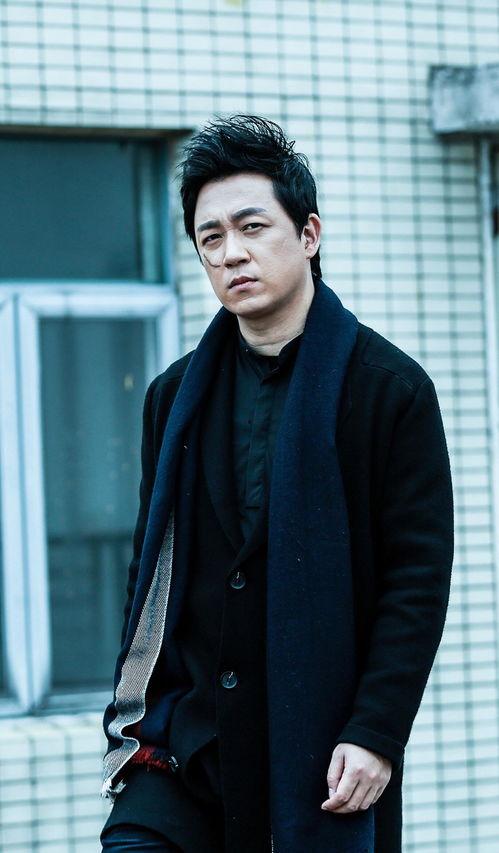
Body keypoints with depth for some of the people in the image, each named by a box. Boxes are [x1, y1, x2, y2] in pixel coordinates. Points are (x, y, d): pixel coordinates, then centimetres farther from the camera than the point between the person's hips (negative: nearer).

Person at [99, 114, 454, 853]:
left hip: (322, 750, -3)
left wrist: (377, 732, -13)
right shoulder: (177, 396, 11)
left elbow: (420, 578, -7)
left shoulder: (391, 388, -3)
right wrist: (136, 717, 8)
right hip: (185, 744, 4)